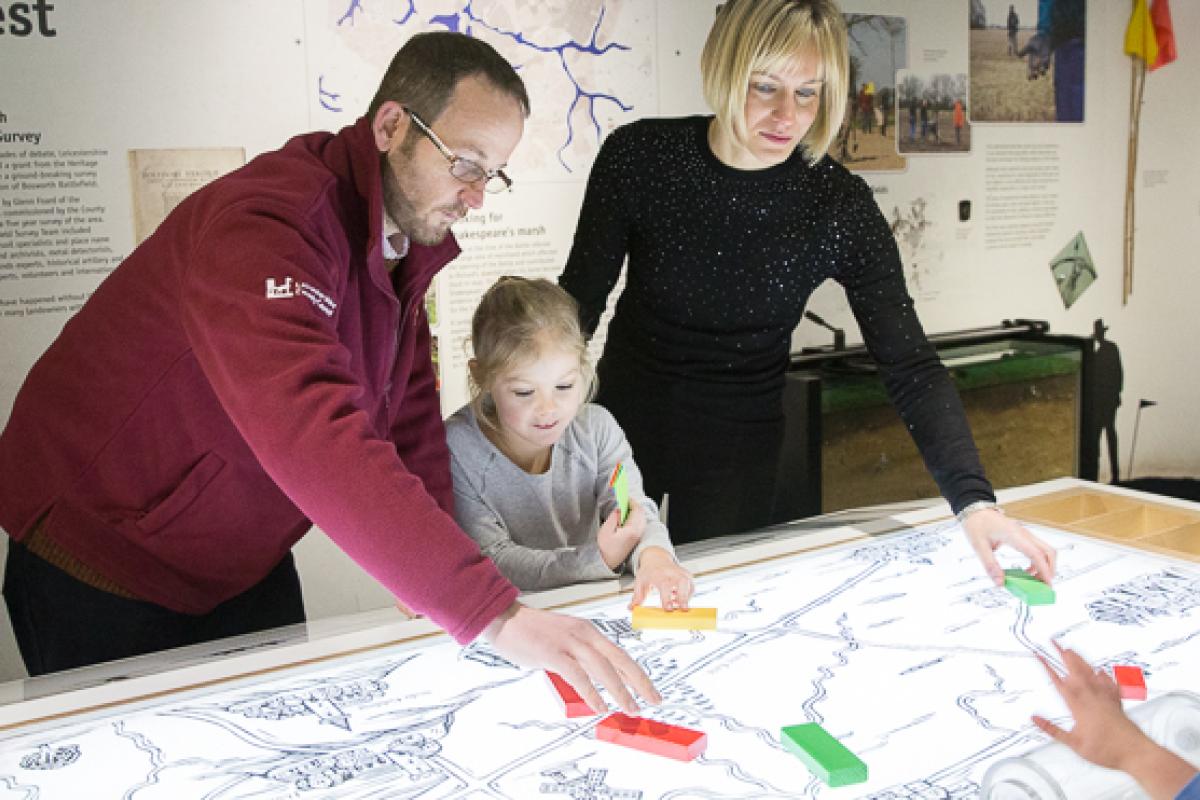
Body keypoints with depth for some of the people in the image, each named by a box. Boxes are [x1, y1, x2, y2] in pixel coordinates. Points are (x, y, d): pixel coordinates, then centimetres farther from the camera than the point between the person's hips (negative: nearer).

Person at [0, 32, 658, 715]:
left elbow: (411, 426, 0)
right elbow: (315, 440, -46)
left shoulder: (406, 239, -1)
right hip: (103, 559, -7)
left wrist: (448, 594, -12)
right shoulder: (268, 223, -32)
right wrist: (493, 614, -50)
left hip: (245, 564, 8)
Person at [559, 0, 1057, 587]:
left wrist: (975, 502, -30)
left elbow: (910, 366, -19)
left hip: (738, 450, -1)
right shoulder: (638, 156, -16)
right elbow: (579, 301, -5)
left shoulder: (841, 207, -17)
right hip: (625, 421, 1)